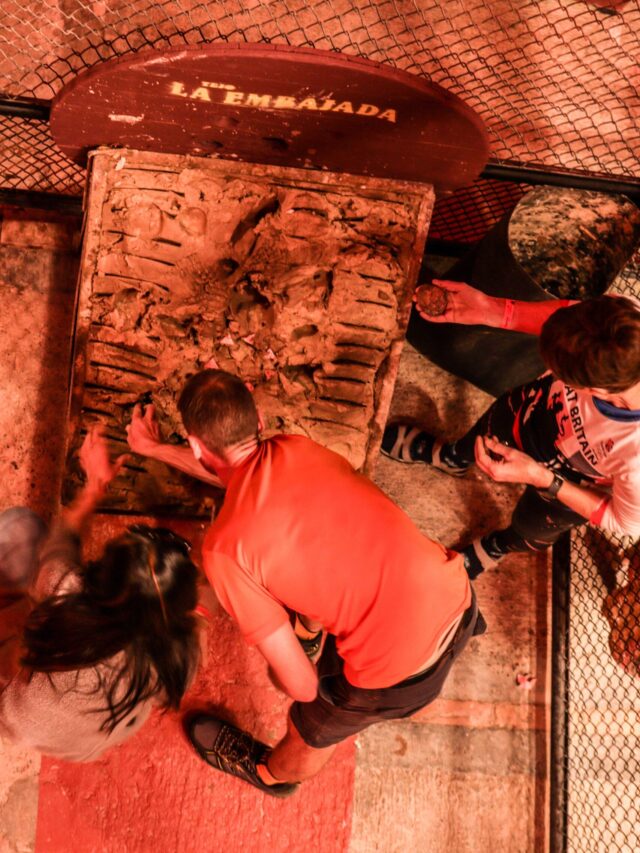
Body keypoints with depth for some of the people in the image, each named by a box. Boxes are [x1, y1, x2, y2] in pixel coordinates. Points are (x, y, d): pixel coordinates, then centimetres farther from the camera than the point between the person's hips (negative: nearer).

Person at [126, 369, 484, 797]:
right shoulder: (299, 448, 0)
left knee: (314, 729, 30)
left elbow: (301, 684, -11)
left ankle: (272, 773, 64)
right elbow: (235, 470, 25)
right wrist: (159, 450, 35)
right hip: (457, 596, 5)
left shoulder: (225, 548, -17)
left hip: (401, 670, -5)